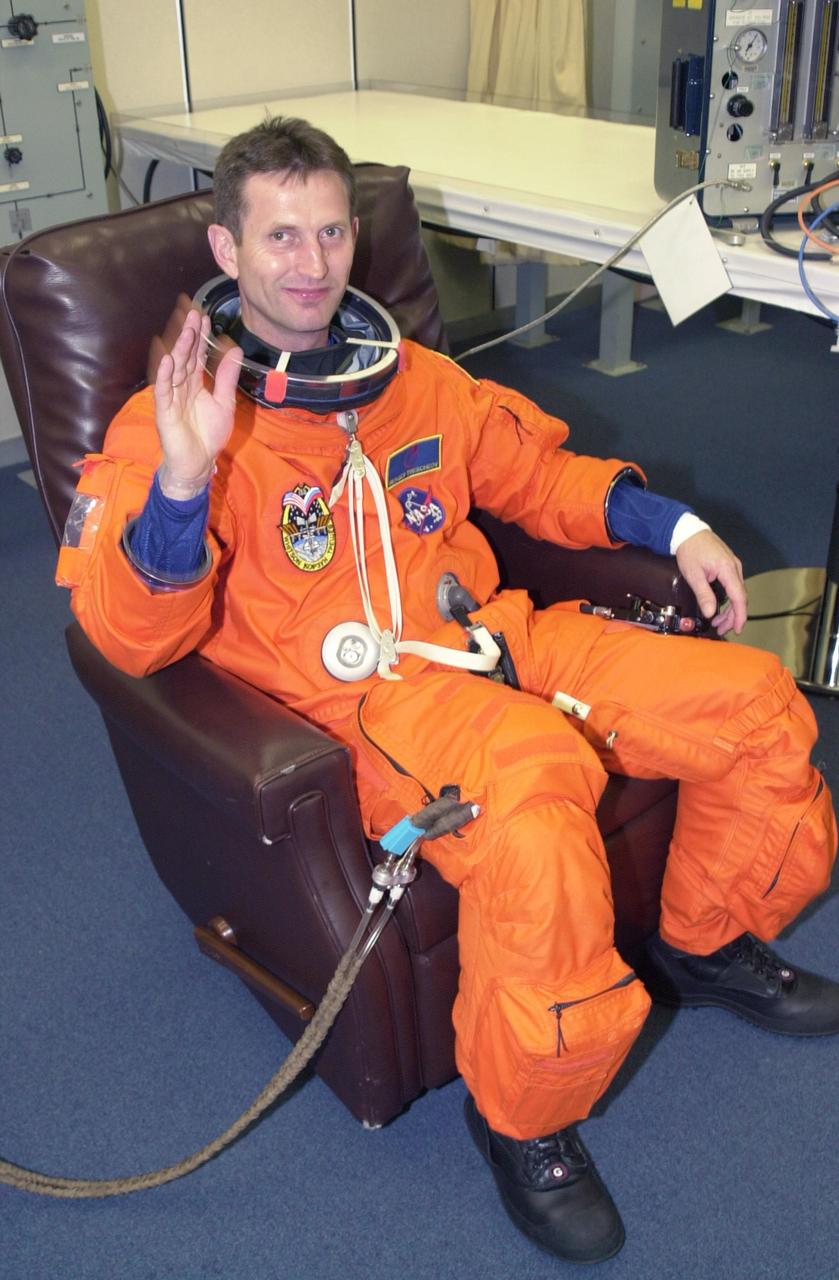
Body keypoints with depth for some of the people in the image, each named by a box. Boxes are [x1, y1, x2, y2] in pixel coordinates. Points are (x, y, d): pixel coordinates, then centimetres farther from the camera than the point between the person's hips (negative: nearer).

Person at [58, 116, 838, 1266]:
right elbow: (134, 638, -13)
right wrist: (182, 480, -30)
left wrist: (674, 525, 16)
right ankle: (524, 1119, -9)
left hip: (493, 639, 7)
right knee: (536, 790, -37)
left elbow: (536, 469, 28)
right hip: (355, 696, -7)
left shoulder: (411, 378, 17)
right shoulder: (173, 422, -1)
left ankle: (705, 948, 26)